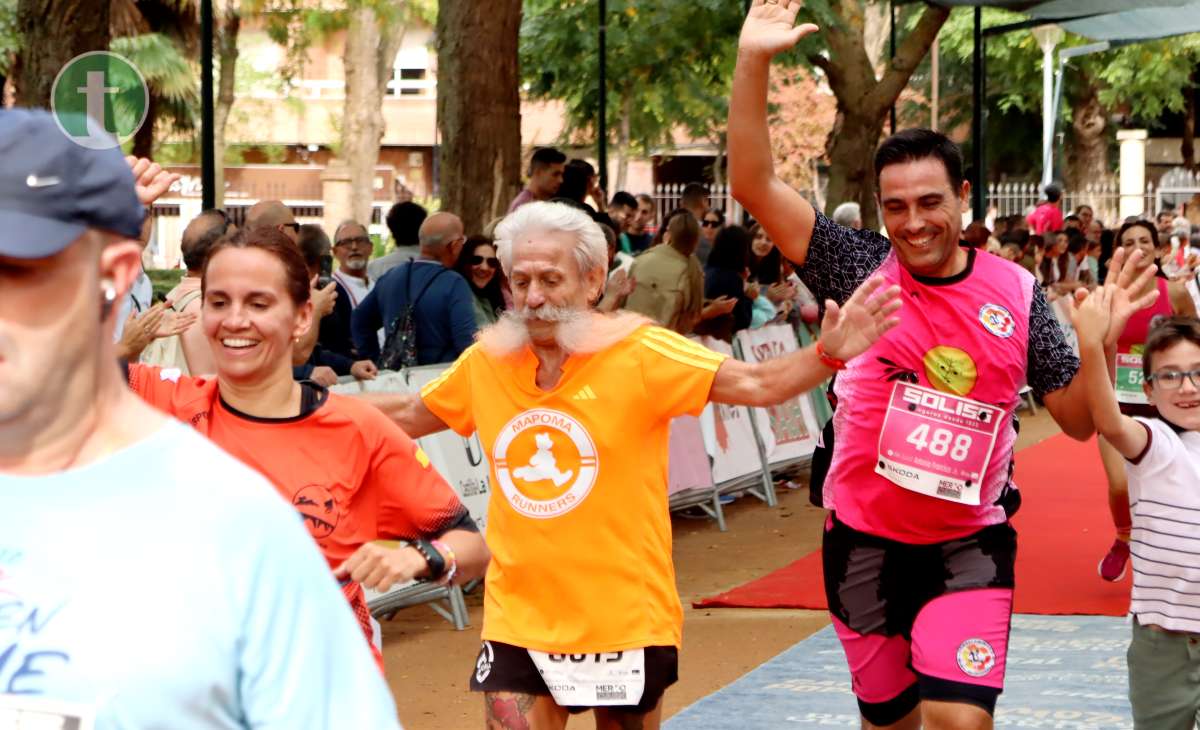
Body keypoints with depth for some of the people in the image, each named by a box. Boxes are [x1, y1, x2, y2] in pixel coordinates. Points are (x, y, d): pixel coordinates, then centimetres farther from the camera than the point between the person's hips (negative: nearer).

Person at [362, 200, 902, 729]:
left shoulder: (639, 354, -10)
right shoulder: (485, 362, 2)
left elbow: (757, 384, -15)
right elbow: (410, 416, 19)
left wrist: (828, 354, -31)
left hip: (624, 621, -2)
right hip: (517, 622, 3)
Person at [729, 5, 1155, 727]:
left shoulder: (1016, 293, -5)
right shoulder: (861, 269, -6)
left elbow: (1079, 420, 1)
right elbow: (755, 185, -14)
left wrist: (1102, 346, -18)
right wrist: (754, 60, -24)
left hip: (969, 544, -1)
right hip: (864, 543, 1)